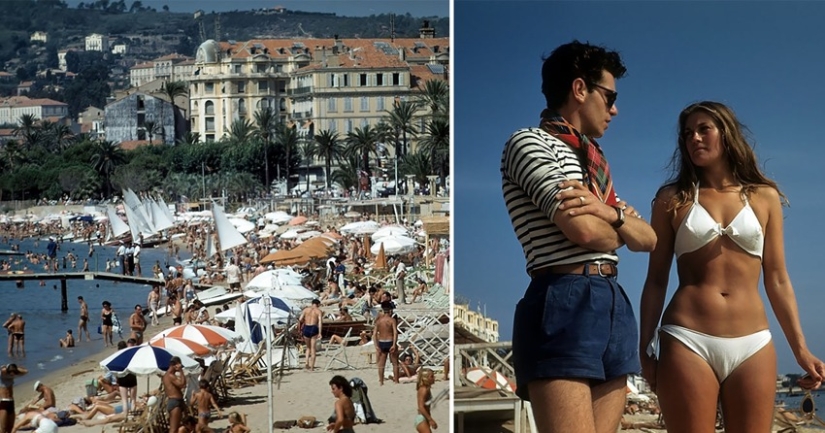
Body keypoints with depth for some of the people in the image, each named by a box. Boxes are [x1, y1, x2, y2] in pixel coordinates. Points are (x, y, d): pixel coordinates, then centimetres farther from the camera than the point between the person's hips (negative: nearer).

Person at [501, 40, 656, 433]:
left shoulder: (595, 164, 26)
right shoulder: (529, 142, -2)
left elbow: (648, 239, 19)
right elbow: (584, 231, -15)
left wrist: (609, 213, -4)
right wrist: (619, 229, 10)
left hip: (615, 306, 9)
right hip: (565, 307, -8)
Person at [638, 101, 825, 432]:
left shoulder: (765, 197, 12)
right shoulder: (672, 199, 8)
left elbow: (777, 280, 12)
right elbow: (656, 280, 8)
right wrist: (646, 349, 3)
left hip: (753, 345, 2)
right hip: (687, 341, -1)